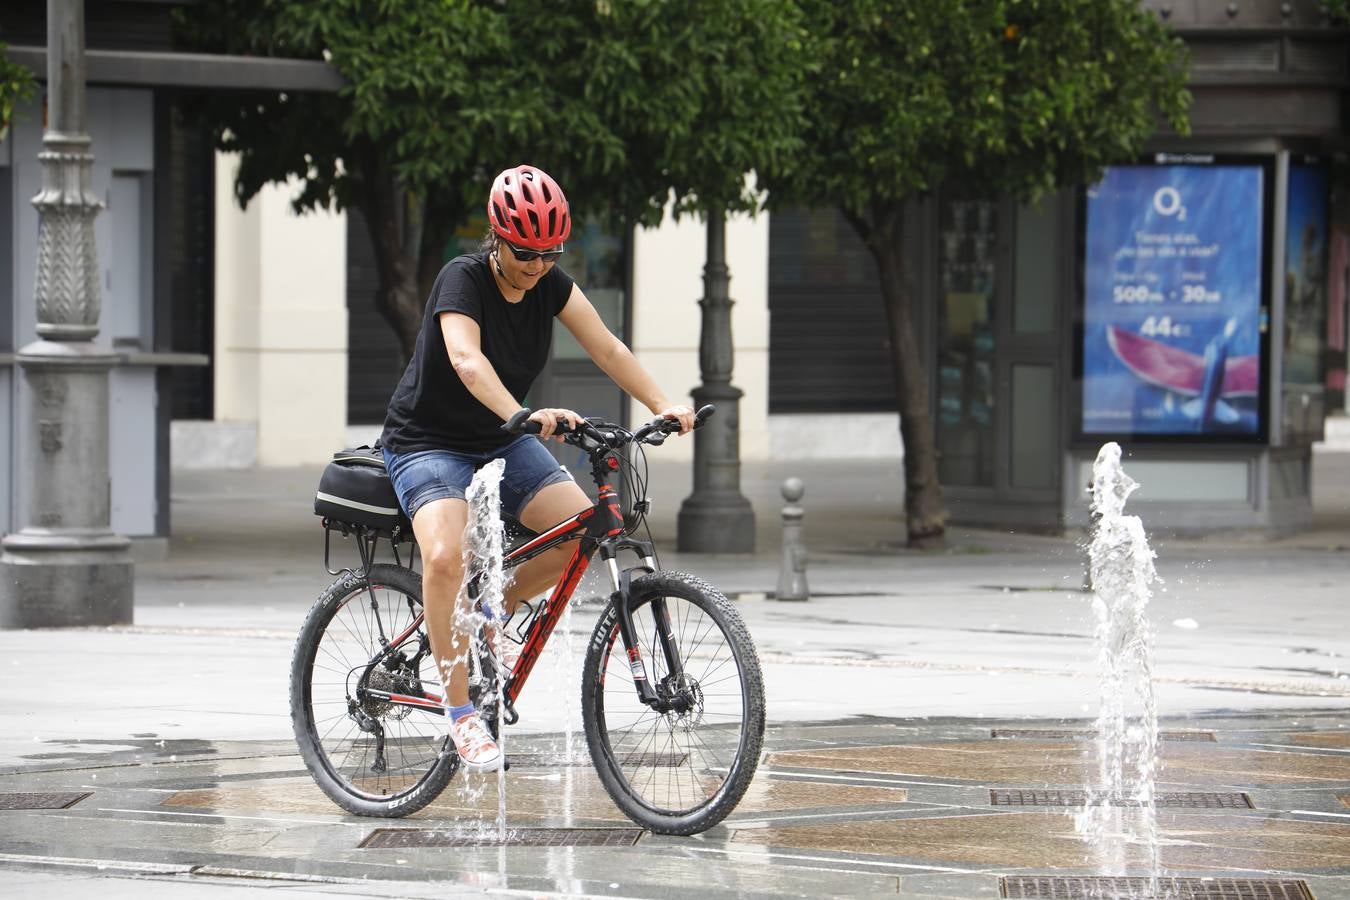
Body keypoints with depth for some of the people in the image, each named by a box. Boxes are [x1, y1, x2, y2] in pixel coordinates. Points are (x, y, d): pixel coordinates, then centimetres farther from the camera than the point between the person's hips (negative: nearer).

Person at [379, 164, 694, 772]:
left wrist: (661, 405, -28)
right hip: (429, 443, -6)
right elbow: (466, 361, -40)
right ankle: (460, 711, -19)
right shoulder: (463, 279, -23)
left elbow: (606, 347, -12)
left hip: (501, 443, 6)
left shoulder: (550, 284, -5)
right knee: (445, 556, -31)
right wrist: (524, 414, -57)